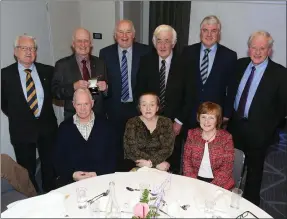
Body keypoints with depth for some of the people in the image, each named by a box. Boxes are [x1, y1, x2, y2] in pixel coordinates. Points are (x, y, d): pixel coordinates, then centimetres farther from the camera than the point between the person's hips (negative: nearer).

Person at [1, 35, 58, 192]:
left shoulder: (48, 71, 0)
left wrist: (44, 112, 4)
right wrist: (17, 117, 5)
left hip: (47, 126, 2)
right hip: (22, 129, -1)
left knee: (50, 167, 13)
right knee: (27, 170, 12)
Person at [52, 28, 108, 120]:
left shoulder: (100, 63, 5)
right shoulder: (62, 64, -2)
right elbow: (56, 91, -8)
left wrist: (105, 88, -13)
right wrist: (73, 87, -23)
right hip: (73, 117, -2)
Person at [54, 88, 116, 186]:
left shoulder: (104, 124, 6)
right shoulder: (64, 127, 8)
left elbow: (112, 157, 5)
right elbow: (58, 159, 9)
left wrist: (97, 174, -9)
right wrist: (72, 174, -8)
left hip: (101, 179, 0)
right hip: (71, 180, 0)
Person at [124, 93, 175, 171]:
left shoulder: (166, 122, 2)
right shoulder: (132, 123, -2)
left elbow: (167, 149, -5)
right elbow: (131, 150, -10)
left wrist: (150, 162, -19)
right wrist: (157, 163, -16)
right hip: (135, 167, 1)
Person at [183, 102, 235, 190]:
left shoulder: (226, 137, -4)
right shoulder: (192, 134, 3)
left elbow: (227, 167, -7)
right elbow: (186, 160, 2)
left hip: (219, 183, -2)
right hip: (196, 179, 2)